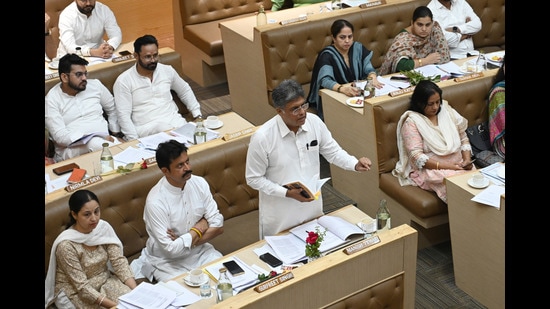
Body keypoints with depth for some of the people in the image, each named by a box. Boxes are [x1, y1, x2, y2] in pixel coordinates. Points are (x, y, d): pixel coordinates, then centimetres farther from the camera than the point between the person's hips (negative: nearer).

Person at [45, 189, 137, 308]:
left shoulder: (104, 227, -11)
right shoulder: (66, 245, -26)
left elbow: (119, 261, -10)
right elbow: (82, 287, -24)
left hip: (104, 280, 5)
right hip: (76, 292, -5)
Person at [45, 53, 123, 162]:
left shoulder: (95, 85, 10)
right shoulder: (51, 100, -3)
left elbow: (112, 109, 25)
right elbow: (60, 137, -12)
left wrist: (116, 135, 14)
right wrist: (93, 138, -21)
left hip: (104, 140, 3)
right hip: (71, 148, -3)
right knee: (95, 143, -38)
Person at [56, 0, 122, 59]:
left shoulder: (104, 10, -8)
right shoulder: (66, 15, -18)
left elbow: (116, 35, -11)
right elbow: (70, 47, -29)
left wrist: (110, 48, -35)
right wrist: (95, 52, -45)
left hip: (99, 56, 2)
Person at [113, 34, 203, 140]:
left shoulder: (167, 70, 10)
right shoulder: (123, 81, -3)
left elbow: (185, 91, 26)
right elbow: (124, 115, -6)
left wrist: (197, 115, 16)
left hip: (174, 120, 4)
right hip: (146, 128, -4)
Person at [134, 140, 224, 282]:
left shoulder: (199, 183, -7)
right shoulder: (155, 201, -23)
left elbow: (218, 225, -5)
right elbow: (170, 249, -23)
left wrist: (185, 241, -16)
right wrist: (198, 230, -13)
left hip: (200, 252, 5)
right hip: (168, 261, -4)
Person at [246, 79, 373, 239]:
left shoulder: (314, 122, -11)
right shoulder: (262, 137, -23)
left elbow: (333, 151, 3)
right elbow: (254, 178, -15)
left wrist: (355, 164, -15)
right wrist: (287, 193, -23)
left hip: (312, 205, 4)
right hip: (280, 213, -4)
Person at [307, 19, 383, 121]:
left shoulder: (358, 48, 5)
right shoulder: (327, 55, -12)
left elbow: (368, 68, 1)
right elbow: (325, 80, -26)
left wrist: (373, 77, -24)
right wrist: (343, 88, -47)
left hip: (358, 92, 5)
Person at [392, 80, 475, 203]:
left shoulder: (447, 111, 10)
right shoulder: (411, 122, -7)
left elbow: (463, 138, 15)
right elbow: (417, 157, -14)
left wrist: (467, 159, -4)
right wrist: (447, 167, -21)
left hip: (459, 165, 5)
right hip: (430, 169, -5)